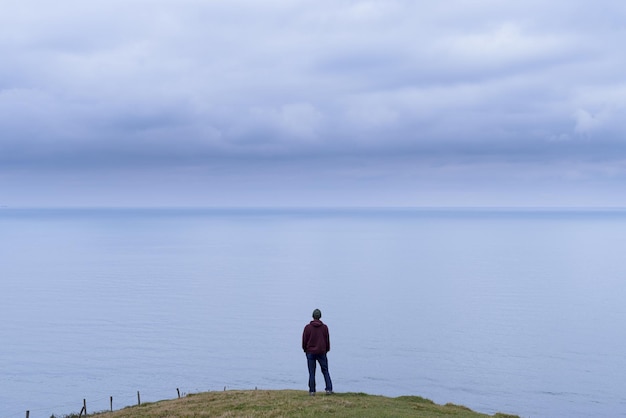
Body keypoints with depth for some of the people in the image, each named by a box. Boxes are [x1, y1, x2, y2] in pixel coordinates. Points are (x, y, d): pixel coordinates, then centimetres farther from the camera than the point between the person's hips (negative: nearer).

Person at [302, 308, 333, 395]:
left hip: (310, 352, -1)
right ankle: (329, 389, 1)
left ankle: (312, 391, 2)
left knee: (311, 373, 4)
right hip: (321, 352, 1)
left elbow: (304, 340, -1)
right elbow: (327, 340, 4)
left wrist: (305, 349, 13)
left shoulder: (308, 327, -5)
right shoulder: (324, 327, -2)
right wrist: (327, 350, 17)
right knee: (325, 371, 8)